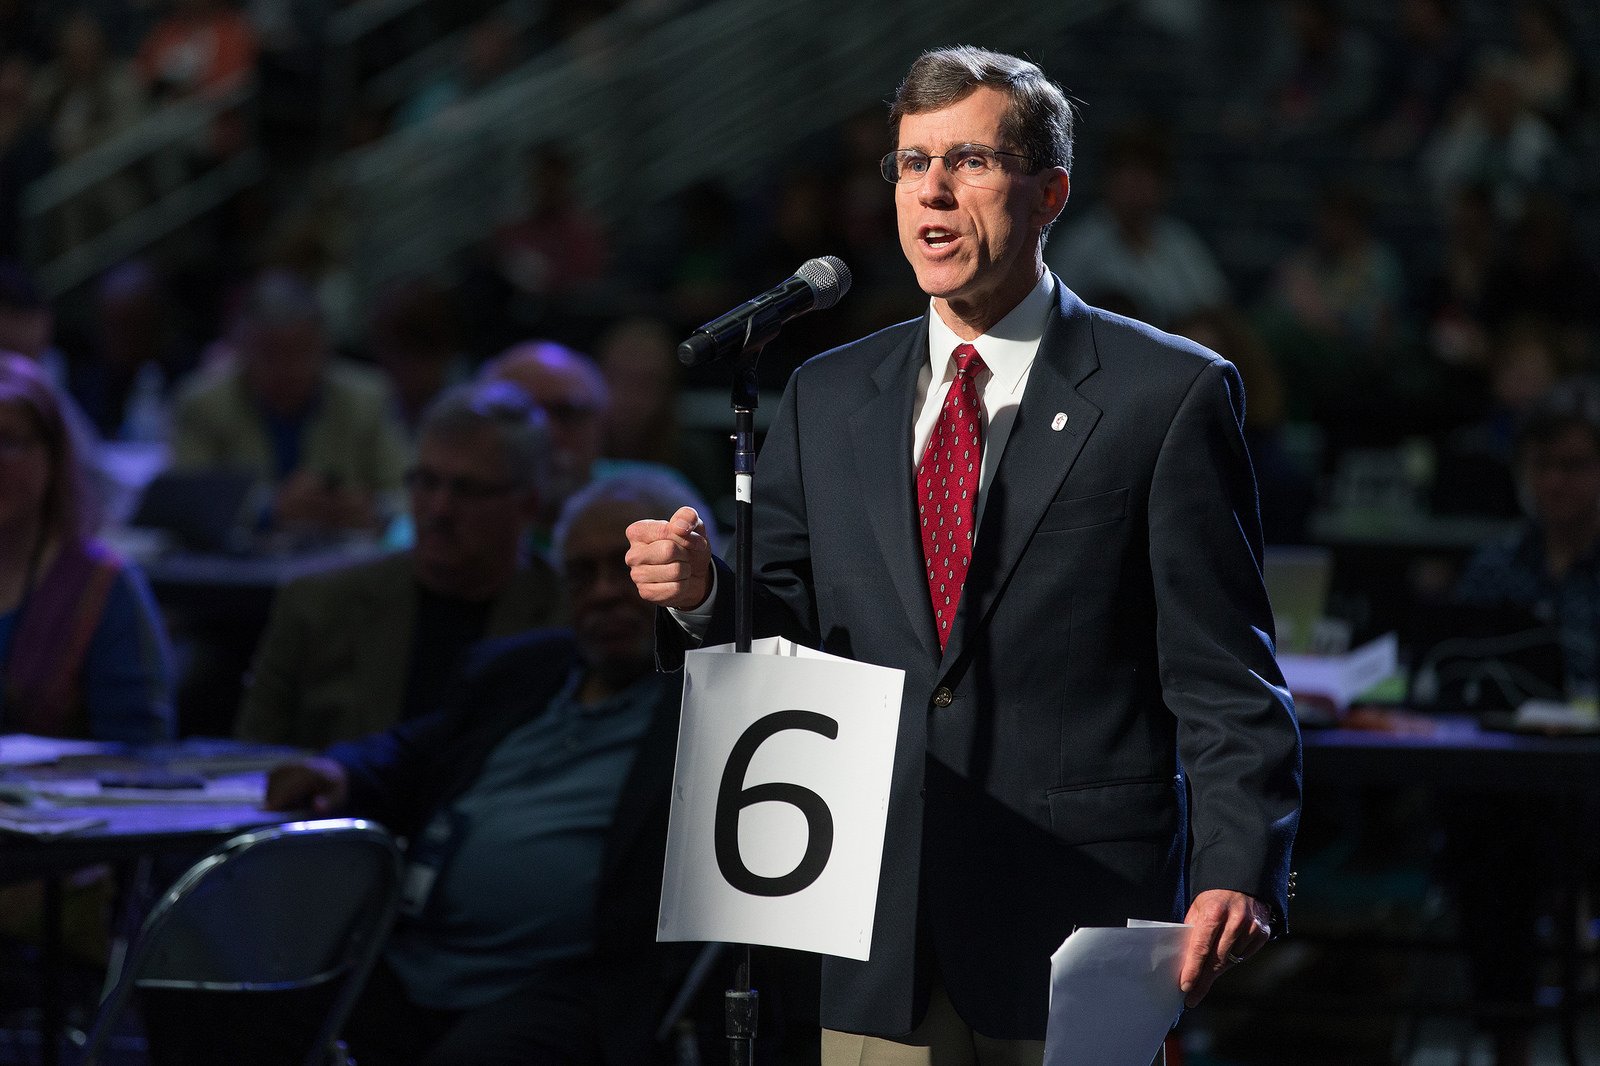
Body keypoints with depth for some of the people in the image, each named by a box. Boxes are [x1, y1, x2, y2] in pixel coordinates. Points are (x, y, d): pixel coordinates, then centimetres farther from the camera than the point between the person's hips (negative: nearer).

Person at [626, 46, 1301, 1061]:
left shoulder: (1170, 395, 0)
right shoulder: (828, 399, 14)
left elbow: (1224, 679, -4)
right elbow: (790, 645, 12)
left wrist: (1236, 873, -16)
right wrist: (702, 592, -9)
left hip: (1079, 938, -4)